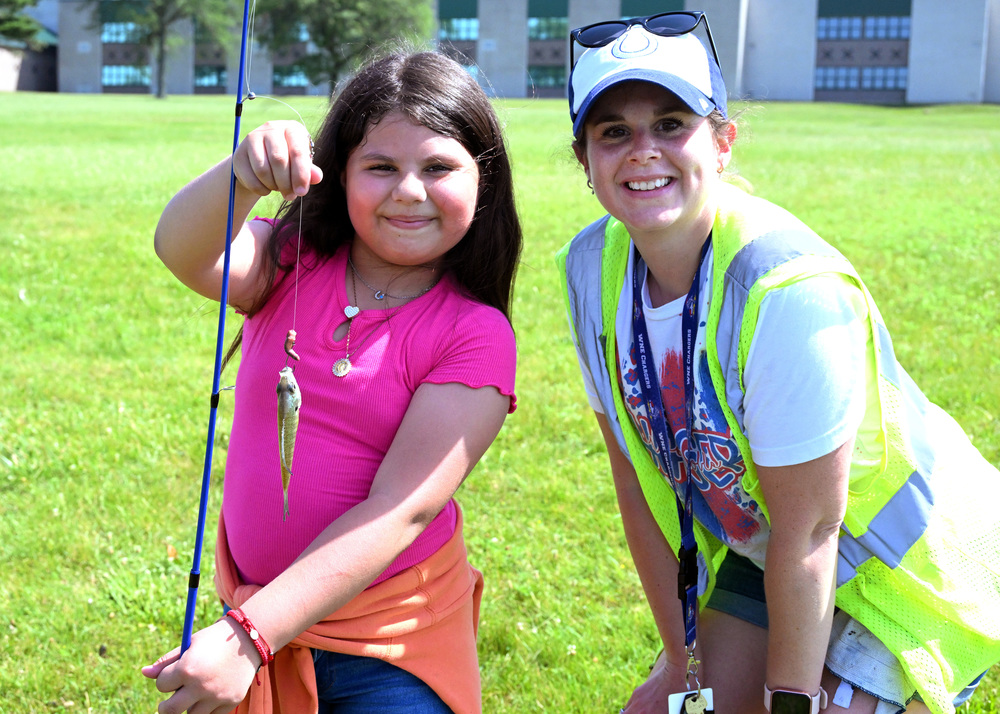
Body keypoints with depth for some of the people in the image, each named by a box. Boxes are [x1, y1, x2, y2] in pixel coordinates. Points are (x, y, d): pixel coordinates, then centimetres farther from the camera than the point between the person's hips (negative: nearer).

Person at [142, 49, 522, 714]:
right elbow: (184, 252, -23)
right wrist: (245, 174, -45)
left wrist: (250, 634, -27)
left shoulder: (476, 336, -12)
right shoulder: (293, 265, -2)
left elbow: (400, 509, -20)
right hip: (253, 610, 3)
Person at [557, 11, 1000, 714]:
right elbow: (637, 479, -4)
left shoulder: (792, 290, -32)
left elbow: (809, 531, -25)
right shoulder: (592, 268, -12)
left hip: (907, 561, -6)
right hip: (756, 548, 6)